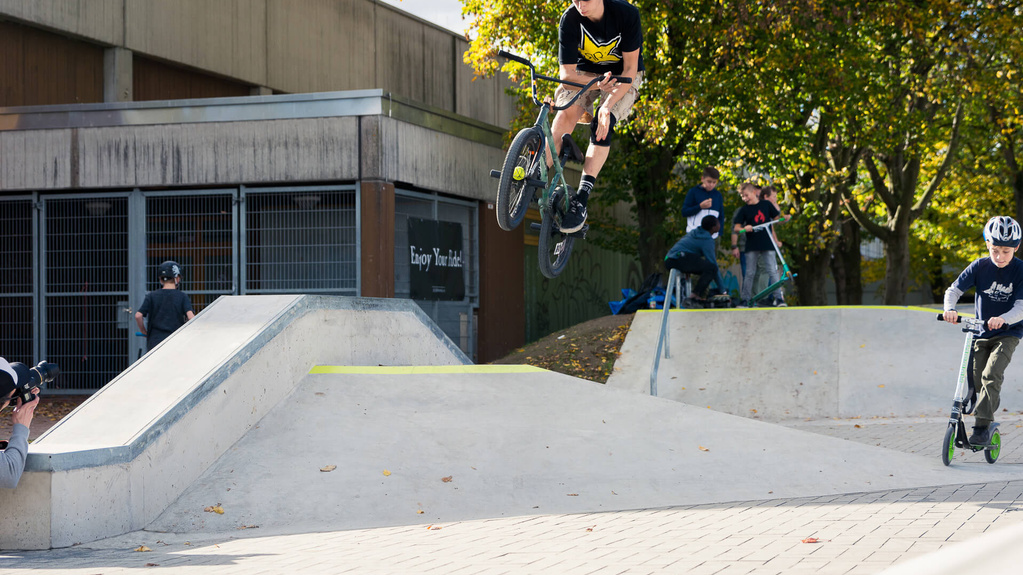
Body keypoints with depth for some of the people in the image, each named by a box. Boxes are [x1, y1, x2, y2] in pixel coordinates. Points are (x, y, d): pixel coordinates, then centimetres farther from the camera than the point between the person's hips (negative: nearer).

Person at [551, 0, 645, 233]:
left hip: (623, 77, -2)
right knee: (566, 112, -29)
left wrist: (607, 106, -35)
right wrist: (597, 84, -41)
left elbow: (630, 69, -23)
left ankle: (581, 199, -31)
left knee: (603, 124, -28)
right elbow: (567, 72, -21)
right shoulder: (570, 19, -22)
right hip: (586, 73, 2)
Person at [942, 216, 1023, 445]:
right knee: (975, 379, 2)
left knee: (991, 375, -22)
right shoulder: (980, 267, -6)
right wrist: (949, 308, -28)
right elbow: (954, 289, -6)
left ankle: (982, 427, -21)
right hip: (981, 333, 4)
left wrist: (1003, 319, -39)